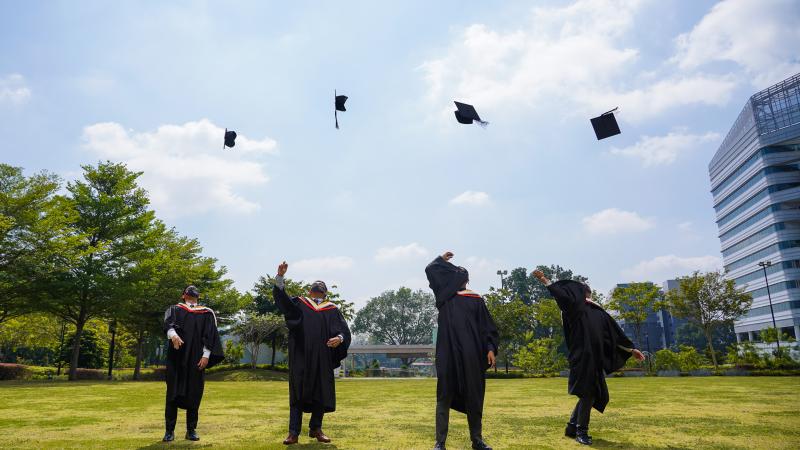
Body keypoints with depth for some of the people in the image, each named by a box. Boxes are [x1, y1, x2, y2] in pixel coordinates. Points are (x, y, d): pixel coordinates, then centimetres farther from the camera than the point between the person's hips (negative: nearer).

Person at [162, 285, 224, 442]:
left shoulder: (207, 313, 14)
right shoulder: (175, 309, 13)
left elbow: (210, 335, 4)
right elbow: (168, 323, -8)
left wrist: (206, 355, -10)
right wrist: (173, 334, -32)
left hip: (196, 358, 1)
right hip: (176, 357, 0)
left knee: (194, 393, 2)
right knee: (173, 392, -1)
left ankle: (191, 430, 12)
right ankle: (170, 430, 8)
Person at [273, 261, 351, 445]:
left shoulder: (332, 310, 12)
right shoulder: (299, 304, 11)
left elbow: (344, 330, 4)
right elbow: (280, 295, -4)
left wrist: (339, 338, -19)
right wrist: (280, 277, -20)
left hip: (323, 359, 2)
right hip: (301, 357, -1)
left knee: (321, 394, 6)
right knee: (297, 394, 0)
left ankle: (315, 429, 22)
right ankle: (293, 433, 4)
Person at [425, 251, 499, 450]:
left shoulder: (476, 300, 9)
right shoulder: (445, 296, 7)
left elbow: (487, 327, 9)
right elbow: (430, 269, 7)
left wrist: (490, 349, -1)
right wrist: (441, 258, 24)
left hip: (471, 355, 1)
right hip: (448, 354, -1)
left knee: (474, 396, 9)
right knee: (444, 396, 1)